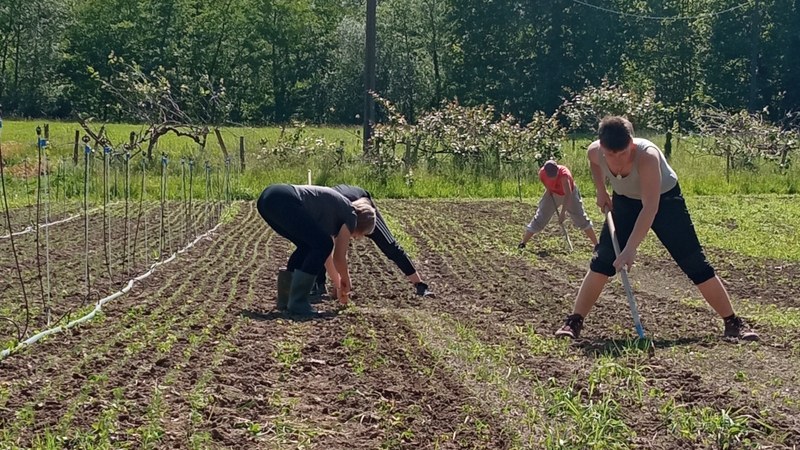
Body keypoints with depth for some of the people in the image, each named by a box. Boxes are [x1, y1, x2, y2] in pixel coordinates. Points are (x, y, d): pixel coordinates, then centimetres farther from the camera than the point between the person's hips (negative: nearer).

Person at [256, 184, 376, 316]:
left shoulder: (333, 214, 32)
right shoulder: (350, 216, 8)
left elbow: (327, 255, 40)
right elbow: (339, 256, 10)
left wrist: (339, 284, 46)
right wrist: (346, 281, 28)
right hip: (282, 201, -10)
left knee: (308, 245, 22)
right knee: (323, 244, 0)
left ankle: (285, 300, 21)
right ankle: (297, 302, -1)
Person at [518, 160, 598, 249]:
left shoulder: (564, 174, -41)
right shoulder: (542, 173, -28)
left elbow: (568, 194, -47)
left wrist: (563, 213, -50)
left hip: (570, 194, -3)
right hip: (552, 194, 3)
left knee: (581, 218, -2)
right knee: (540, 218, -2)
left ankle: (596, 244, 6)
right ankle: (523, 243, 2)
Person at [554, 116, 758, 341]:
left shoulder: (647, 156, -40)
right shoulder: (595, 152, -24)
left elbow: (650, 208, -45)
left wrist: (630, 248, -50)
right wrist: (601, 191, 0)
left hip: (664, 199, -4)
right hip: (625, 201, 4)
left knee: (696, 264, -7)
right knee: (602, 261, -8)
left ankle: (733, 324, 2)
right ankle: (573, 322, 0)